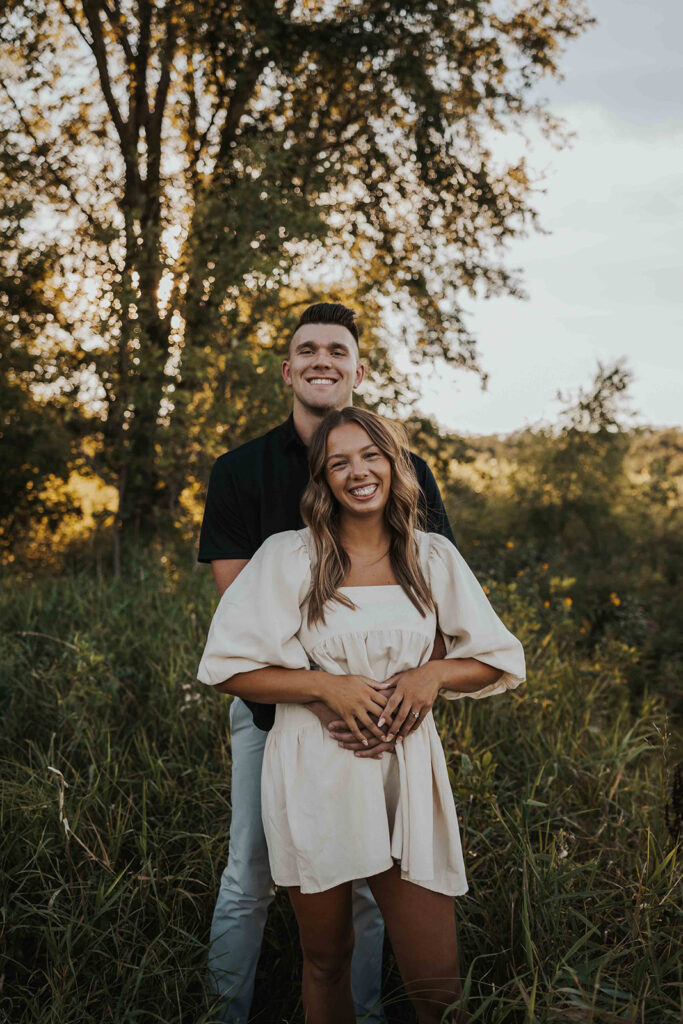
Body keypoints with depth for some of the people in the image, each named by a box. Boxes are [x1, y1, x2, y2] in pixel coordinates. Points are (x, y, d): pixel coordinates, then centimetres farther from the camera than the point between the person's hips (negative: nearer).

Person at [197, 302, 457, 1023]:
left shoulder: (402, 470, 0)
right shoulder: (240, 471, -1)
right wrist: (313, 696, -22)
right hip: (270, 705, 0)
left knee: (364, 878, 10)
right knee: (249, 878, 8)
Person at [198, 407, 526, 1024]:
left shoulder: (434, 557, 5)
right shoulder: (288, 556, -2)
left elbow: (499, 661, 11)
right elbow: (227, 669, -3)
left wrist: (434, 674, -9)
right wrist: (327, 684, -14)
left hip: (407, 772, 1)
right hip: (315, 776, -1)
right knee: (326, 965, 14)